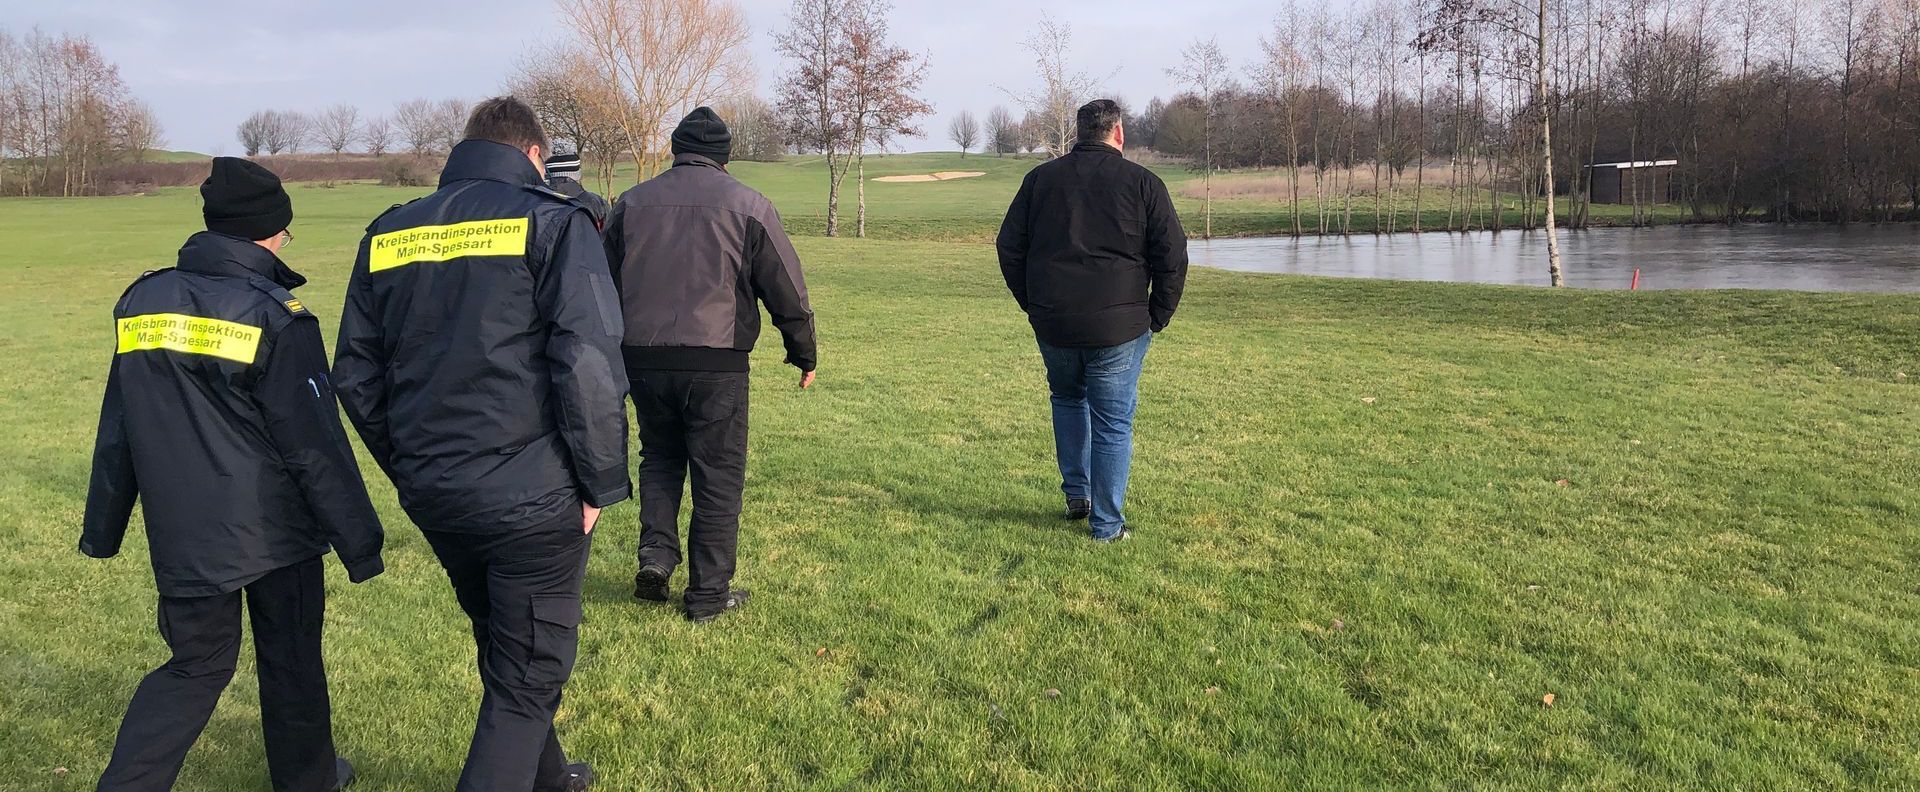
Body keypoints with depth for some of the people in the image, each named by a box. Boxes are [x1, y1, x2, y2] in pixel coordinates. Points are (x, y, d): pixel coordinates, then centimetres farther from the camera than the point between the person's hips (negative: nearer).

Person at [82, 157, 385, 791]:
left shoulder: (142, 301, 3)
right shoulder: (274, 317, -14)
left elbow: (117, 430, 10)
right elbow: (316, 445, -14)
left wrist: (102, 529, 19)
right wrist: (360, 541, -8)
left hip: (184, 536, 5)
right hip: (275, 529, -4)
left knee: (197, 665, 17)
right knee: (291, 663, 14)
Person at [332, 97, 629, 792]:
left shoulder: (388, 233, 9)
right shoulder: (551, 221, -7)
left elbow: (355, 374, 11)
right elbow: (589, 364, -17)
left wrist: (408, 469, 20)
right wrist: (601, 482, -8)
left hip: (432, 497, 6)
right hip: (531, 499, -6)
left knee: (502, 651, 25)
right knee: (528, 676, 7)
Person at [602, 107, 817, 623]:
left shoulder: (631, 203, 9)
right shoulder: (748, 206, 0)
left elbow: (605, 285, 15)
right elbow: (786, 290, 1)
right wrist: (804, 354, 13)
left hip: (642, 360, 3)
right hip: (716, 365, -3)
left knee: (659, 458, 24)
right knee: (718, 477, 7)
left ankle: (656, 555, 8)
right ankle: (708, 594, 12)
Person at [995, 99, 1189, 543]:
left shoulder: (1040, 178, 8)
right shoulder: (1142, 183, -1)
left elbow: (1009, 247, 10)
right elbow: (1173, 256, -3)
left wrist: (1032, 305, 18)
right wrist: (1158, 316, 7)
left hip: (1052, 323, 3)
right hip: (1118, 327, -3)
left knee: (1068, 398, 27)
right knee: (1113, 424, 6)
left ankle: (1076, 494, 26)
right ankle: (1107, 525, 9)